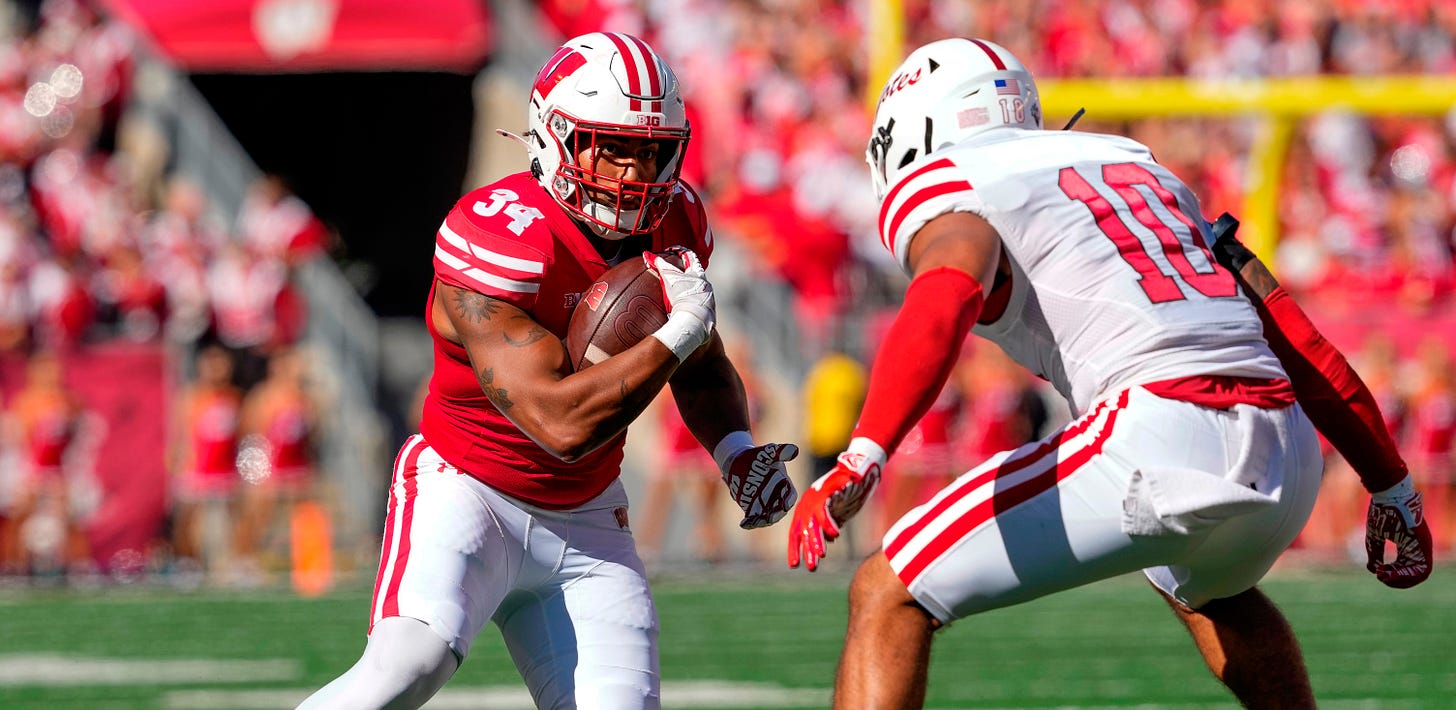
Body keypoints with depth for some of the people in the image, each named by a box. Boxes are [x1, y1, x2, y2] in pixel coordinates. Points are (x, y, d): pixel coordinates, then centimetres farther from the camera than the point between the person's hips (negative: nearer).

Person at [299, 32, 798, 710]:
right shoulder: (499, 239, -25)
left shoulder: (674, 226, -2)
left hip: (581, 522, 7)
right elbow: (563, 423, -30)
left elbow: (702, 374, 17)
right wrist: (682, 328, -26)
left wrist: (736, 454, -3)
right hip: (466, 494, -7)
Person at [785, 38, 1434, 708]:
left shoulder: (944, 191, 8)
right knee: (1208, 587, 41)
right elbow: (1293, 338, 27)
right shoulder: (1134, 164, 29)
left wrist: (861, 457, -28)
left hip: (1157, 444, -7)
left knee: (888, 598, 0)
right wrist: (1391, 485, 33)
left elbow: (945, 300, -16)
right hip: (1289, 462, 7)